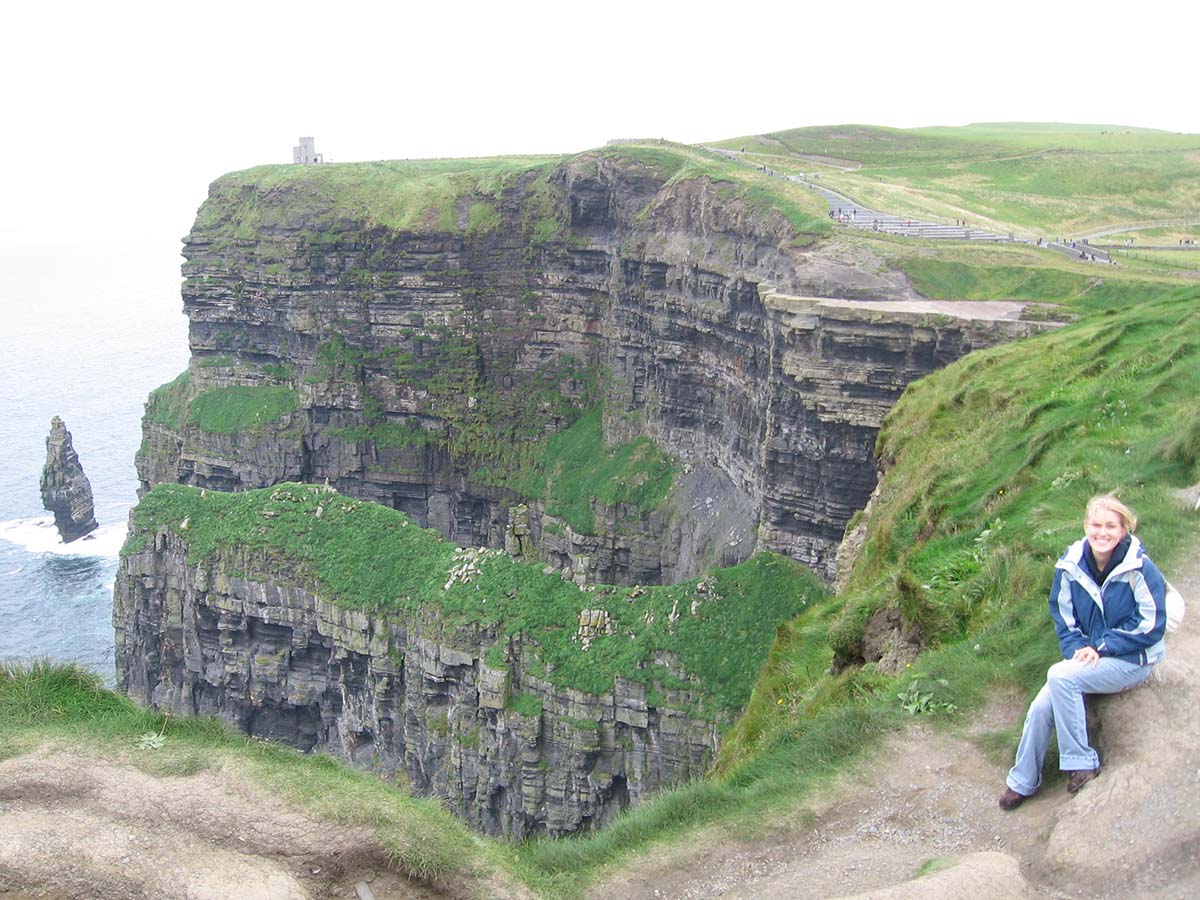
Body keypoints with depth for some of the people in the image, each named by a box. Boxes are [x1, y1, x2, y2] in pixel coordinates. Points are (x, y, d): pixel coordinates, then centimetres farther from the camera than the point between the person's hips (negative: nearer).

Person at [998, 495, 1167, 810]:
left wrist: (1101, 648, -17)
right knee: (1041, 706, -14)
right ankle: (1023, 781, 5)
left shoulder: (1139, 568, -17)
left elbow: (1151, 625, -14)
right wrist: (1077, 648, -9)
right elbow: (1063, 616, 8)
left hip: (1131, 661, -5)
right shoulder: (1071, 565, -3)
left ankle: (1081, 762, -16)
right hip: (1087, 657, 5)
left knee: (1059, 676, -29)